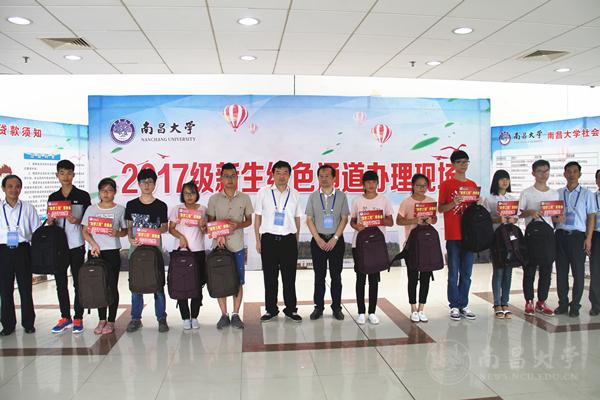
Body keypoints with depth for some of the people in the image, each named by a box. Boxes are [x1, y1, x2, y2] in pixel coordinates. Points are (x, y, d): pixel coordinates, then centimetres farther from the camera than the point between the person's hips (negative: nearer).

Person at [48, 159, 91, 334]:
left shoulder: (83, 196, -1)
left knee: (78, 282, 2)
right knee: (60, 282, 9)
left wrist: (77, 221, -19)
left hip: (76, 245, -4)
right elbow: (50, 222, 16)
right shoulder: (53, 197, 11)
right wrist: (49, 221, -6)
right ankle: (65, 317, 20)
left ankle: (78, 318, 10)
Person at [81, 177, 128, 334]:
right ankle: (102, 320, 20)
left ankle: (111, 321, 11)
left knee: (112, 286, 1)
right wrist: (93, 243, -9)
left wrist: (117, 233, -15)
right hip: (95, 252, 3)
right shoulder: (91, 209, 8)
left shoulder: (120, 209, 2)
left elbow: (125, 231, 6)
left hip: (112, 252, -2)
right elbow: (85, 231, 7)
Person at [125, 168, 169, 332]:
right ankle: (136, 319, 18)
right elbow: (129, 226, 9)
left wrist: (153, 232, -12)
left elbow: (165, 227, 6)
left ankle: (161, 318, 11)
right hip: (136, 247, 2)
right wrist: (131, 238, -9)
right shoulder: (131, 205, 6)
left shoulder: (160, 206, 2)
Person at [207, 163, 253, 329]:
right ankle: (224, 315, 18)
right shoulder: (214, 199, 2)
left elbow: (249, 220, 9)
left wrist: (238, 225, -12)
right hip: (219, 245, 0)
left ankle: (236, 314, 16)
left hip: (237, 246, 0)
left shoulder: (244, 198, 3)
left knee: (238, 281, 4)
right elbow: (210, 222, 6)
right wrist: (218, 235, -10)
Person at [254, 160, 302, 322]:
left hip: (288, 239, 1)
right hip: (269, 239, -1)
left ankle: (291, 309, 19)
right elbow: (258, 217, 5)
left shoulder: (294, 194, 6)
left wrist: (296, 240, 10)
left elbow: (297, 218, 12)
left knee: (289, 277, 7)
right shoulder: (264, 192, 2)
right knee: (270, 277, 6)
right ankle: (271, 309, 19)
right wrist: (258, 240, 2)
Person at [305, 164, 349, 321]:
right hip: (318, 239, 1)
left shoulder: (341, 196, 2)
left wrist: (335, 238, -9)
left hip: (336, 240, -1)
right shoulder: (313, 196, 4)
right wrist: (318, 239, -6)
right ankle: (318, 307, 13)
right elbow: (309, 219, 3)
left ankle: (336, 307, 13)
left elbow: (344, 219, 0)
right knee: (319, 275, 5)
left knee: (336, 275, 5)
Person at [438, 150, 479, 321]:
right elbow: (440, 208, -2)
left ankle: (464, 305, 19)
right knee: (454, 273, 1)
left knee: (466, 273, 9)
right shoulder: (446, 185, -1)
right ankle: (454, 306, 10)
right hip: (453, 236, -4)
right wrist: (453, 203, -19)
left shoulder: (473, 185, 12)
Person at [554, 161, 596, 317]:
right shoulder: (558, 193, 10)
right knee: (561, 271, 6)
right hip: (561, 234, 2)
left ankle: (575, 306, 10)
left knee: (578, 272, 1)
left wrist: (588, 239, -6)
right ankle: (563, 304, 15)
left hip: (578, 235, -2)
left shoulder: (586, 194, 4)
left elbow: (591, 217, 1)